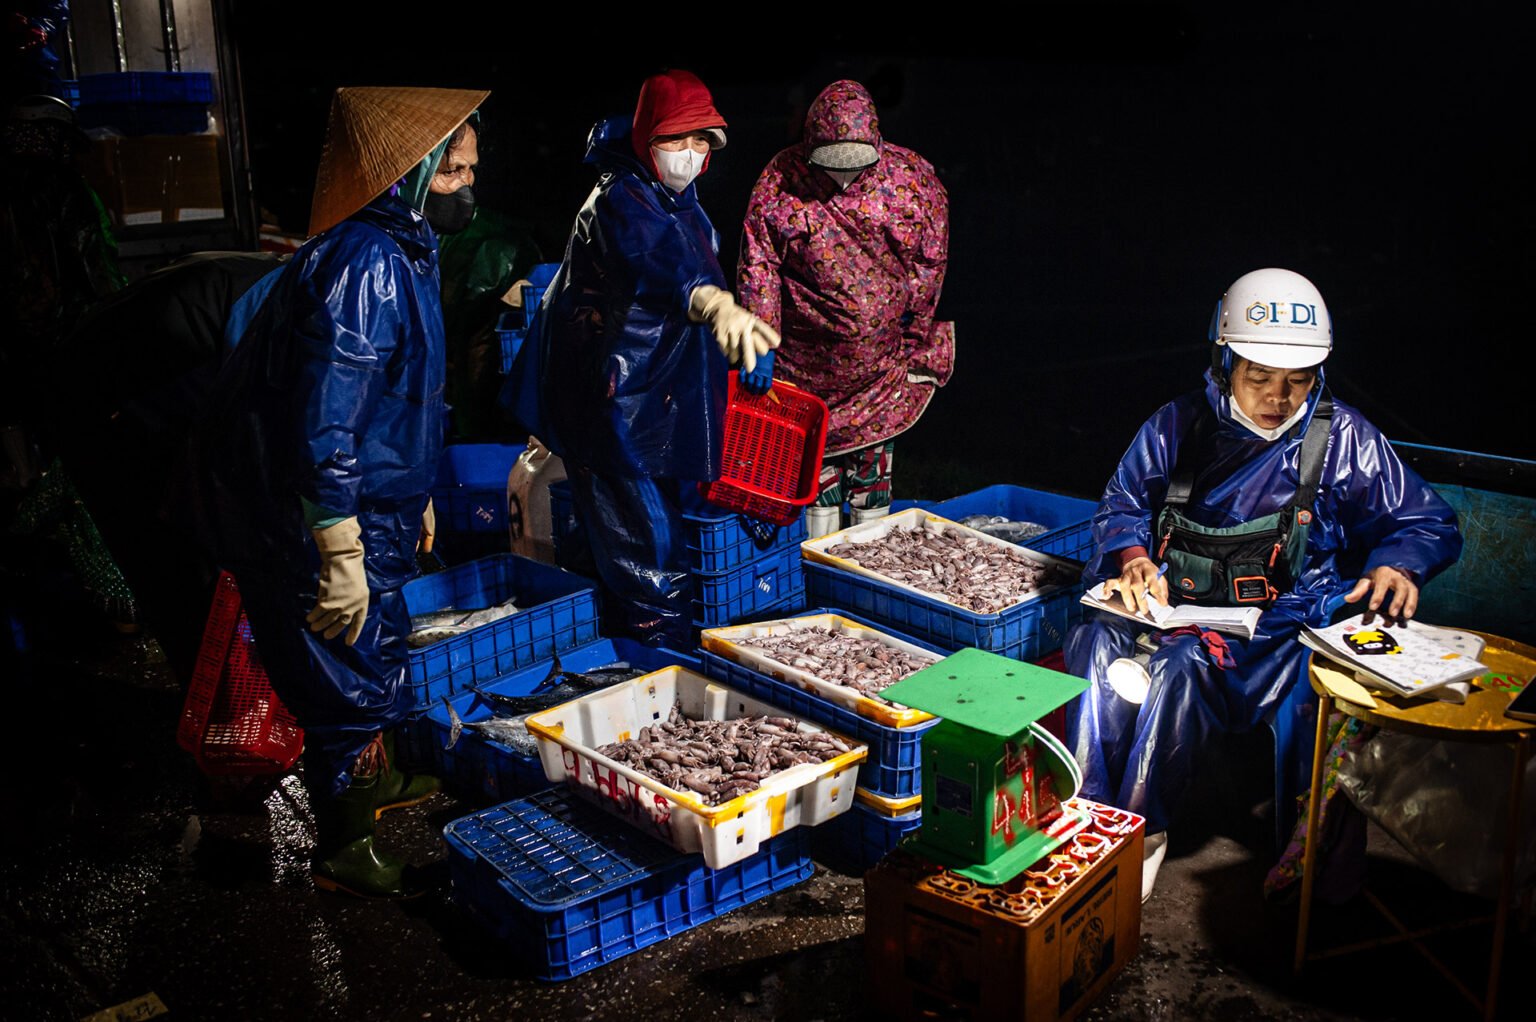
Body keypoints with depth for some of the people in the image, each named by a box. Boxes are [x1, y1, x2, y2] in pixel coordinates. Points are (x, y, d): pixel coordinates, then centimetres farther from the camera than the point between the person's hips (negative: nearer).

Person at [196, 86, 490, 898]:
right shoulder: (362, 265, -27)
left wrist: (415, 497, 24)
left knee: (377, 654, 25)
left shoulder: (398, 246, 7)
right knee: (351, 678, 5)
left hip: (370, 506, 10)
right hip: (320, 525, -10)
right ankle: (343, 851, 24)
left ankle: (376, 781, 48)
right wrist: (341, 558, -26)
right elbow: (323, 427, -29)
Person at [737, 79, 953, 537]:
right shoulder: (781, 181, -12)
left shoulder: (912, 176, -9)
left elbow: (931, 258, 3)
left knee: (873, 449, 12)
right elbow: (758, 267, -12)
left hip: (884, 359, 1)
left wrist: (913, 331, 4)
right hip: (809, 359, -1)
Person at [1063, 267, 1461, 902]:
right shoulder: (1177, 427, 7)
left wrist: (1397, 564, -13)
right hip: (1171, 609, 3)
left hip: (1275, 630, -2)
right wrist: (1131, 554, -11)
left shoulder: (1343, 439, 4)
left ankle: (1141, 831, -22)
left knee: (1181, 666, -34)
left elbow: (1428, 522, 10)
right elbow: (1121, 504, 12)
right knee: (1096, 643, -30)